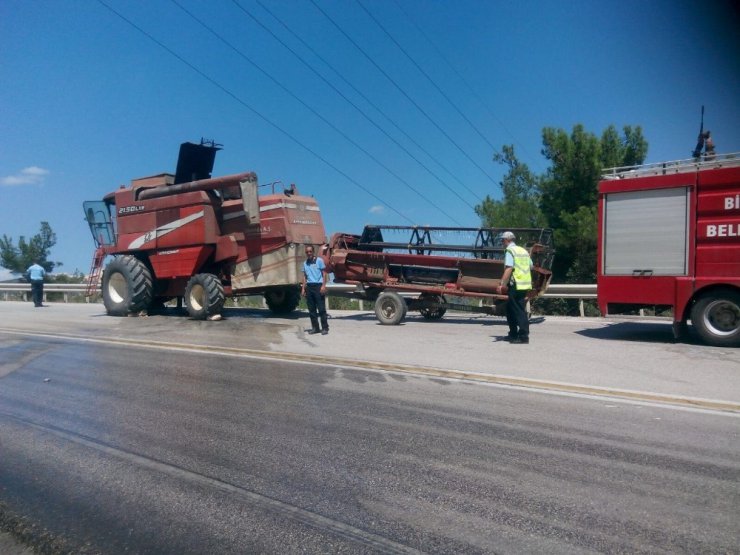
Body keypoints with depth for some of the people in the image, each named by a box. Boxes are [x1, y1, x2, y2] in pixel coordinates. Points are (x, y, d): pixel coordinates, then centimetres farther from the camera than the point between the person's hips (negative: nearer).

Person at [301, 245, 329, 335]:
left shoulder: (319, 260, -1)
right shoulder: (305, 263, 14)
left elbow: (324, 273, -3)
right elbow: (305, 277, 18)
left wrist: (323, 286, -13)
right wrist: (303, 288, 10)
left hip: (318, 285, -5)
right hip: (309, 286, 5)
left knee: (321, 308, -6)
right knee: (311, 309, 6)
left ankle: (325, 328, -1)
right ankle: (315, 327, 14)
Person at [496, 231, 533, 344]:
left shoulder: (510, 251, -10)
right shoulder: (523, 251, 16)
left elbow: (508, 269, -21)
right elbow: (531, 267, 20)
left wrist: (502, 284, -22)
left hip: (516, 285, -9)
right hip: (526, 285, 9)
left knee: (519, 311, -5)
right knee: (510, 308, 17)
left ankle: (524, 336, -3)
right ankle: (513, 334, 22)